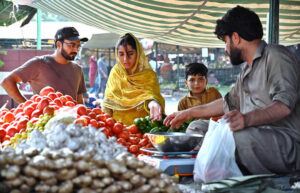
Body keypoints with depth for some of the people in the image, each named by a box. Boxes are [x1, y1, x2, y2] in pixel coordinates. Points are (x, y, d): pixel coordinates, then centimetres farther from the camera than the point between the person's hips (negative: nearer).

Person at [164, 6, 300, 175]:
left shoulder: (276, 56, -8)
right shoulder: (247, 69, 23)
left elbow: (284, 105, -23)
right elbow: (228, 103, 36)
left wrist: (247, 119, -39)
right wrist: (190, 113, 37)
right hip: (257, 140, 9)